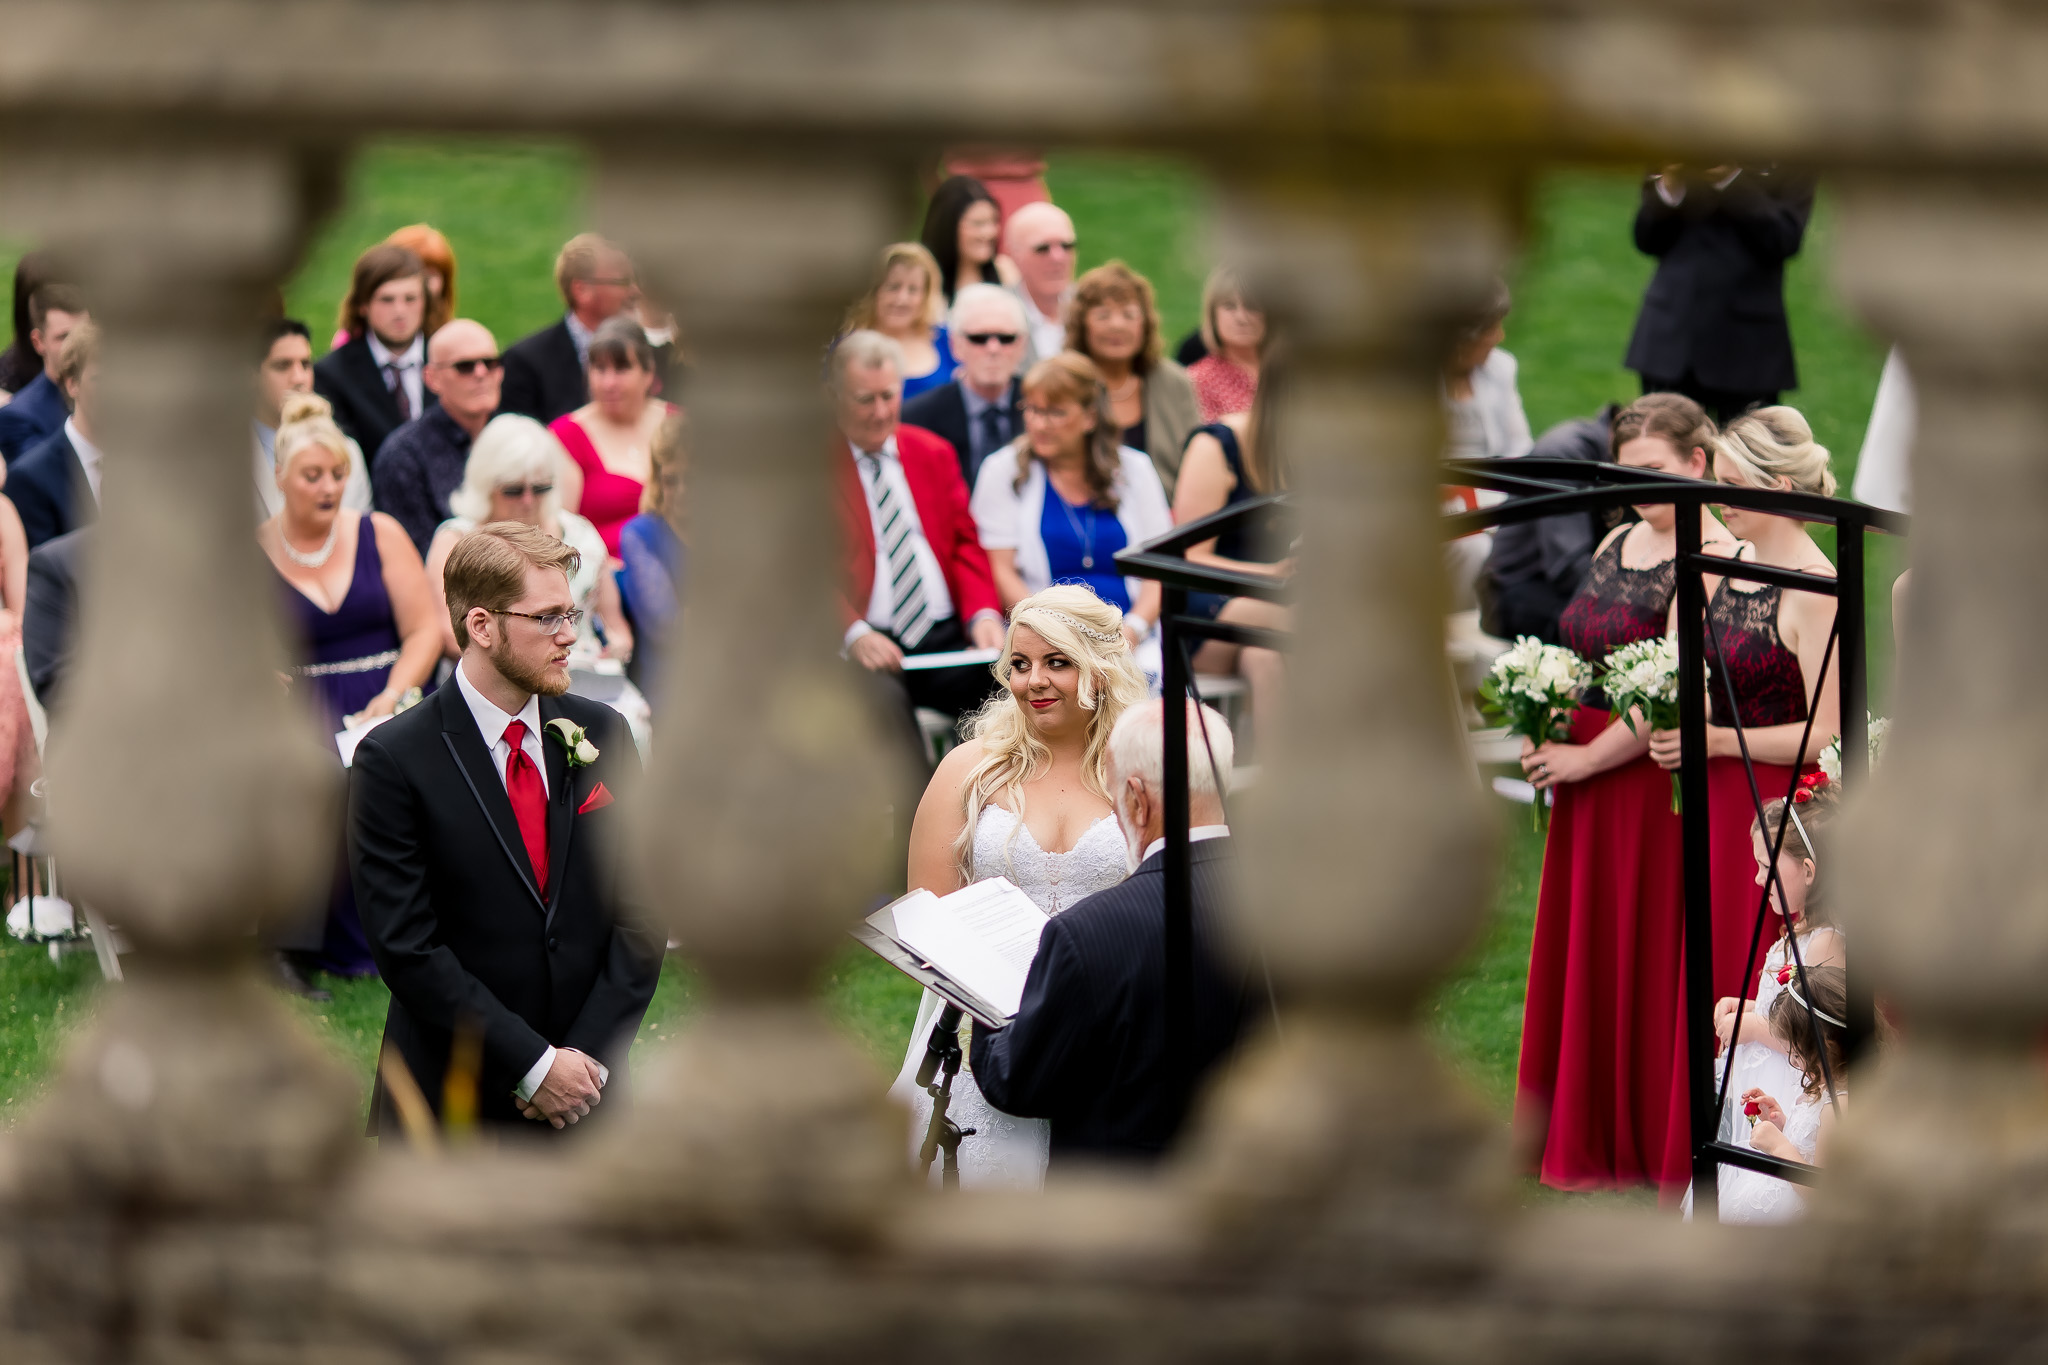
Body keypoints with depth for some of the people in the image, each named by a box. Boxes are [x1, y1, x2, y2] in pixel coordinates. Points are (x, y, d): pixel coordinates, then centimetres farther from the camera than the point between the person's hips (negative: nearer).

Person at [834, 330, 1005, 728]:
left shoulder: (933, 453, 20)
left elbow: (965, 543, 18)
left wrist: (983, 613, -3)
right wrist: (853, 633, -20)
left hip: (945, 637, 4)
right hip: (863, 646, -4)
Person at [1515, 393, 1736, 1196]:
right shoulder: (1617, 544, 13)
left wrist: (1586, 758, -14)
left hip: (1660, 787, -8)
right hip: (1589, 781, 8)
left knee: (1651, 960, -1)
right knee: (1589, 957, 12)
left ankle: (1664, 1143, 9)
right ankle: (1596, 1137, 22)